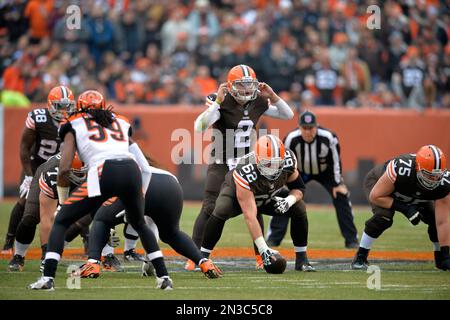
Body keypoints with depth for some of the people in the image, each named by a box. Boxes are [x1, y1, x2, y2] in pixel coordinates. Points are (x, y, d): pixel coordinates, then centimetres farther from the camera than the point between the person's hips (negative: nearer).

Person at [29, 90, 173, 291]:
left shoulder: (74, 126, 22)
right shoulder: (121, 124, 32)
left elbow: (64, 168, 10)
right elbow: (145, 168, 26)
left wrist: (63, 200, 23)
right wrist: (139, 197, 34)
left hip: (103, 172, -4)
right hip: (132, 172, 4)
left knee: (61, 221, 13)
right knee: (139, 224, 31)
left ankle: (47, 277, -2)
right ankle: (164, 277, 22)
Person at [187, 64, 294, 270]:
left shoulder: (258, 104, -1)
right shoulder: (222, 104, -17)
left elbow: (288, 115, 7)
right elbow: (199, 127, -31)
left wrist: (272, 96, -9)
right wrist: (217, 101, -36)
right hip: (221, 164, -5)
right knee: (209, 208, -12)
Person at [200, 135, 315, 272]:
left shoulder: (288, 160, -30)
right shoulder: (244, 172, -43)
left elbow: (298, 188, -13)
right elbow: (249, 215, -43)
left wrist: (289, 200, -38)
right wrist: (263, 248, -48)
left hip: (270, 196, 4)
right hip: (237, 190, -4)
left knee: (299, 208, -16)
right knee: (220, 211, -34)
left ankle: (302, 260, -2)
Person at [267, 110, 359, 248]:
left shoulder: (329, 138, -33)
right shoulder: (292, 139, -32)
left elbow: (336, 161, -17)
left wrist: (338, 184, -11)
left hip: (325, 172, 0)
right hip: (300, 173, 0)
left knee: (341, 198, -12)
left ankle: (351, 240, -1)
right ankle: (273, 239, -2)